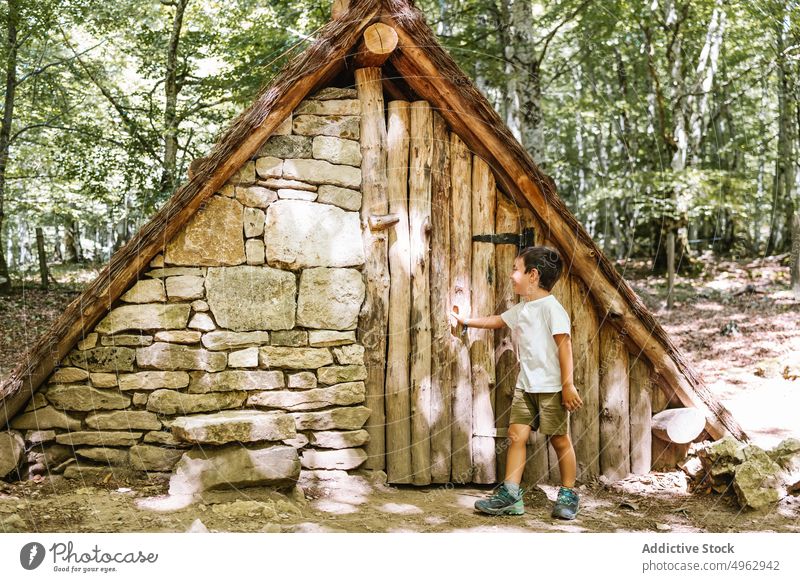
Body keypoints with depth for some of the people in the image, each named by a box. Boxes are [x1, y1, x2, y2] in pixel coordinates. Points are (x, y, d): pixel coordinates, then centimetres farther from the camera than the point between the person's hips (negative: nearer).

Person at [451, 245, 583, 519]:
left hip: (551, 387, -8)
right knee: (516, 435, 1)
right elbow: (496, 321, 31)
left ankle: (568, 495, 15)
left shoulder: (551, 307, -13)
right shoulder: (521, 309, 13)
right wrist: (466, 321, 36)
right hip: (525, 385, 8)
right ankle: (510, 494, 3)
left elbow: (564, 346, -16)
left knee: (559, 439, 3)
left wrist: (568, 385, -20)